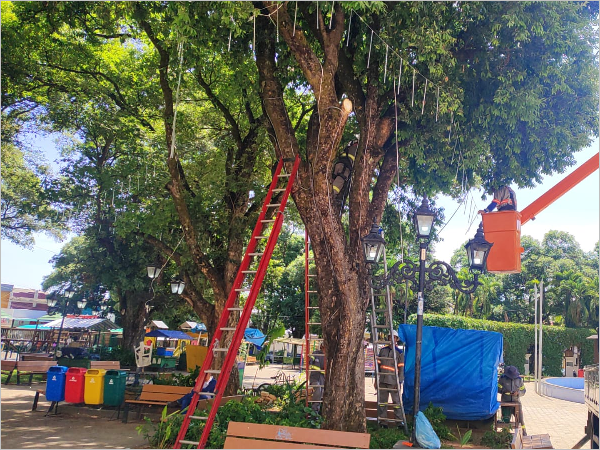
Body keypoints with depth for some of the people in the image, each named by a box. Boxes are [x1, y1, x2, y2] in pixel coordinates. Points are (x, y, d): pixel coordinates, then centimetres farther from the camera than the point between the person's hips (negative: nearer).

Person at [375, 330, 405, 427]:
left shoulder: (400, 352, -1)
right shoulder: (383, 350, 9)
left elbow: (401, 368, -4)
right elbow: (378, 365, 13)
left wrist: (399, 382, -10)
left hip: (393, 382, -4)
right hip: (382, 381, 4)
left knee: (397, 402, 0)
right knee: (381, 402, 7)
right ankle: (383, 421, 15)